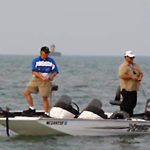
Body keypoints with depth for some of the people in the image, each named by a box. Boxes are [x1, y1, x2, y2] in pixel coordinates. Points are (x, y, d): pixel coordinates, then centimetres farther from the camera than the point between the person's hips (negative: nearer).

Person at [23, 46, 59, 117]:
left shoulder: (51, 61, 4)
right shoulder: (35, 61, 1)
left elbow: (55, 71, 5)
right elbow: (34, 72, -9)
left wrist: (52, 76, -17)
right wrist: (42, 77, -23)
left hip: (46, 81, -2)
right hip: (36, 79, 2)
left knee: (45, 97, -5)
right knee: (26, 92, -7)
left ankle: (46, 114, 3)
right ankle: (32, 109, 3)